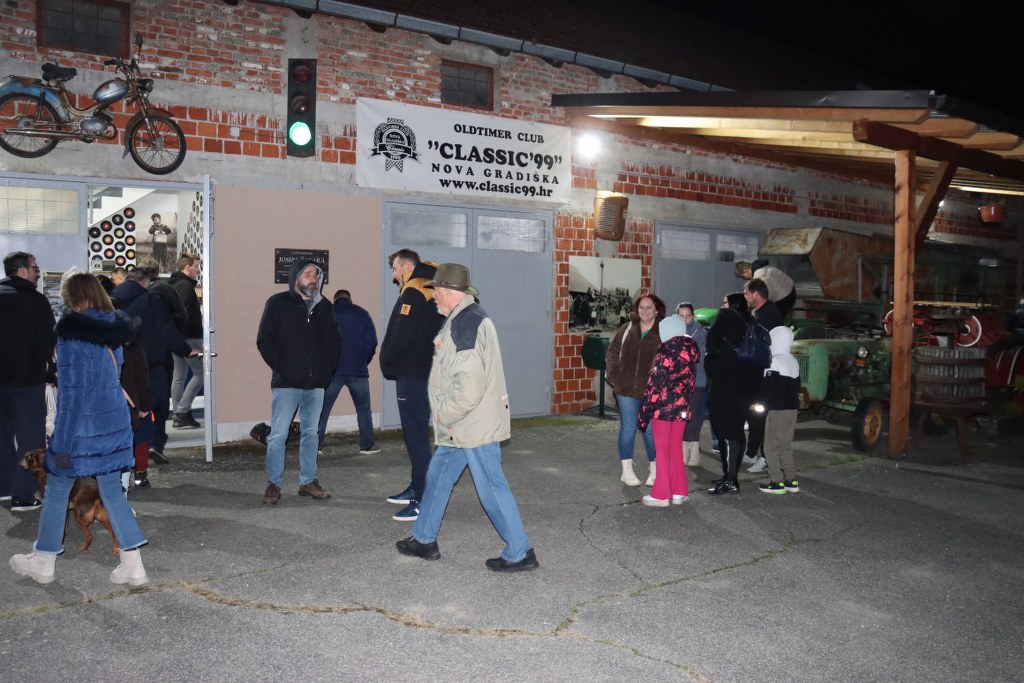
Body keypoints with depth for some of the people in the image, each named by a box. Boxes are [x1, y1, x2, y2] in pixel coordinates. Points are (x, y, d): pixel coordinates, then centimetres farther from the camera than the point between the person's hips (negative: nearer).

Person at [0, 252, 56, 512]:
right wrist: (45, 364, 10)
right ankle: (23, 496, -1)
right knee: (29, 437, 0)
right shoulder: (36, 300, -13)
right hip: (27, 376, -6)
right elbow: (49, 339, -8)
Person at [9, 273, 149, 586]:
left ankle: (43, 560, 28)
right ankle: (133, 564, 8)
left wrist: (63, 440, -13)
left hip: (83, 424, -6)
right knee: (112, 491, 10)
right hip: (114, 420, 6)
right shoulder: (115, 327, 6)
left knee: (57, 489, 13)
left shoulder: (70, 327, -12)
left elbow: (72, 390, -16)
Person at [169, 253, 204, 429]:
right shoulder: (186, 285, -13)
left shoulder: (174, 284, 16)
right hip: (188, 337, -10)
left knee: (178, 376, 10)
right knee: (200, 372, -4)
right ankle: (182, 411, -7)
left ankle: (179, 416, 14)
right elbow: (184, 313, -21)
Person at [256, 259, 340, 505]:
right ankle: (273, 484, 9)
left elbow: (334, 340, 16)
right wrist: (280, 367, -10)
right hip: (286, 383, -4)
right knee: (278, 434, -2)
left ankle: (308, 481, 20)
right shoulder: (278, 303, -3)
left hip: (315, 383, 4)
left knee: (310, 433, 11)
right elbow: (264, 341, -4)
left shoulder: (323, 306, 9)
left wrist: (327, 368, 6)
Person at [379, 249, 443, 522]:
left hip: (411, 374, -10)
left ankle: (423, 500, -7)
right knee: (415, 433, 17)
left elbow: (402, 337, -20)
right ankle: (417, 488, 27)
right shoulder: (431, 290, 17)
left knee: (416, 435, -8)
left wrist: (387, 364, -3)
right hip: (426, 372, 10)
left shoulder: (413, 292, -13)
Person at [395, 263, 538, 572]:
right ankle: (424, 540, 33)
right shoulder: (464, 318, 13)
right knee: (437, 477, 19)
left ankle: (520, 554, 9)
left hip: (474, 426, -11)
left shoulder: (466, 323, -20)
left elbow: (469, 387, -28)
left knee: (492, 489, -2)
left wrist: (444, 416, -15)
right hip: (463, 426, 11)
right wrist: (447, 417, 17)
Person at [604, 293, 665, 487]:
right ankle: (627, 471, 16)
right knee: (628, 428, 6)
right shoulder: (627, 329, 6)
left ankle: (654, 470, 20)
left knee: (650, 430, 4)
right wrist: (614, 375, 6)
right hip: (626, 390, 2)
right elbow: (612, 353, 14)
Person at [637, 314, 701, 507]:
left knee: (662, 449, 2)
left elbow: (654, 386, -14)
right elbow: (691, 381, 11)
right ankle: (679, 491, 19)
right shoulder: (691, 353, 5)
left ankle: (661, 495, 4)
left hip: (664, 407, -6)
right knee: (676, 447, 15)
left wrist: (644, 413, -9)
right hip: (683, 407, 6)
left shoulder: (665, 354, -14)